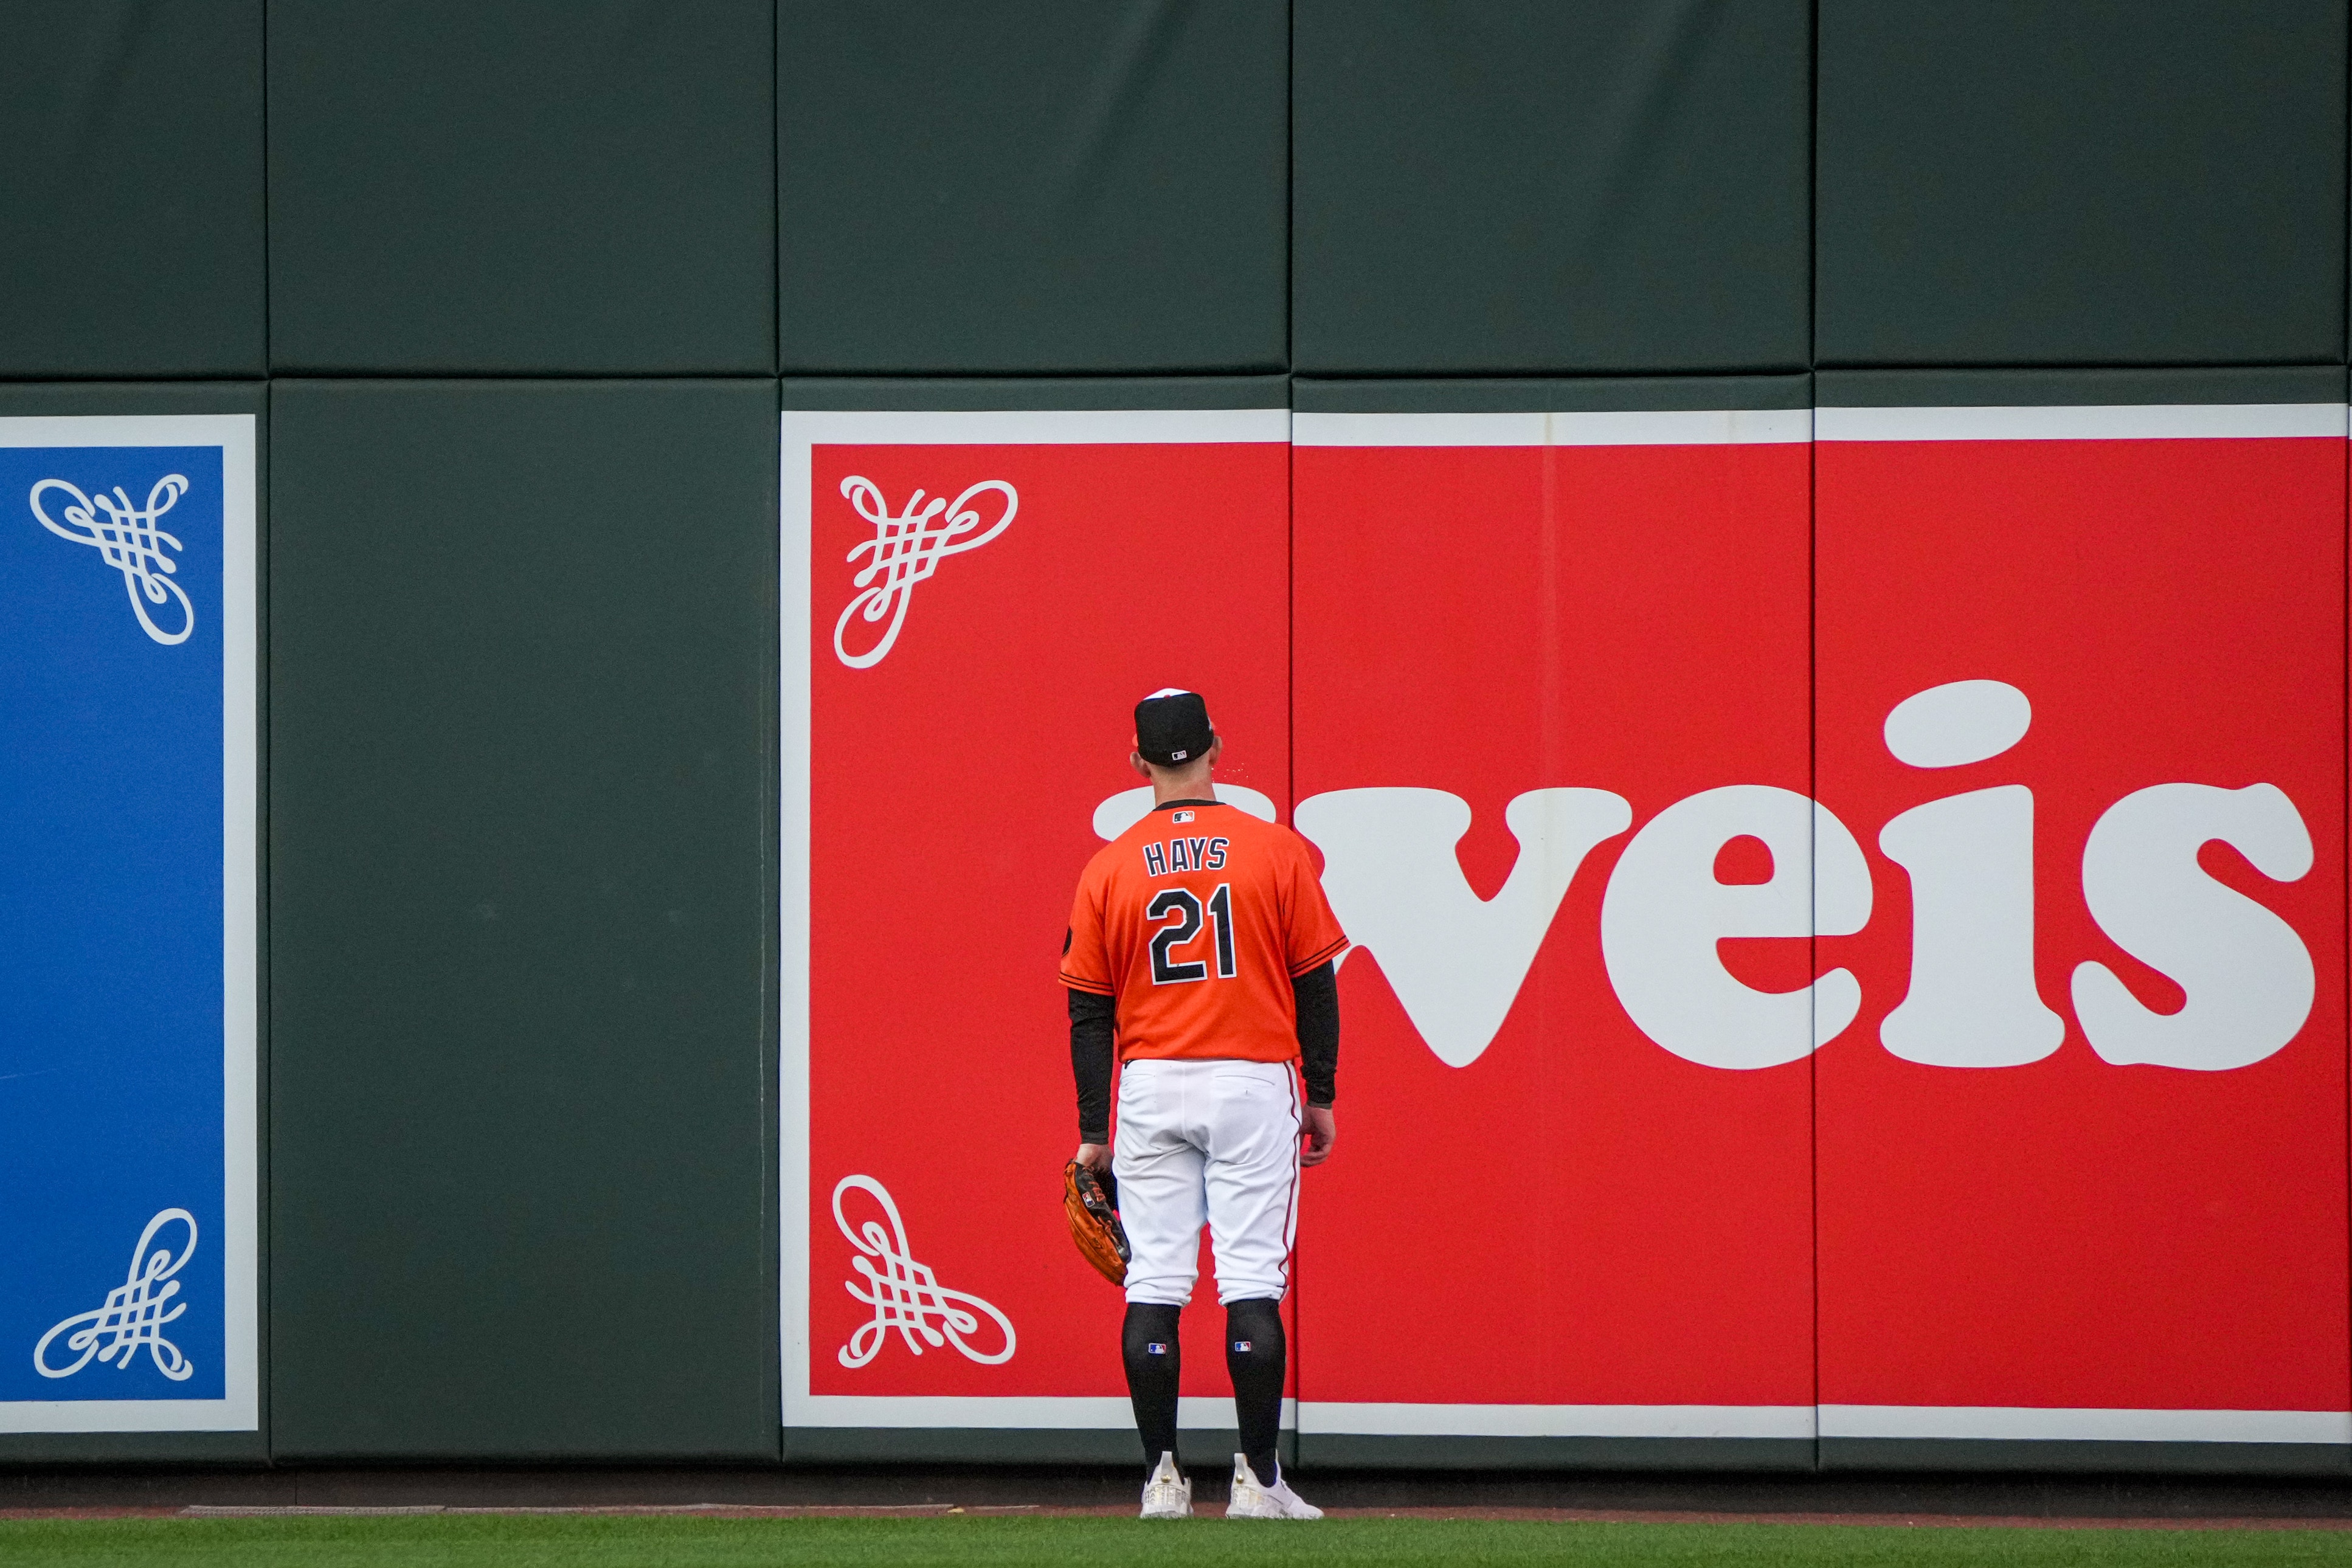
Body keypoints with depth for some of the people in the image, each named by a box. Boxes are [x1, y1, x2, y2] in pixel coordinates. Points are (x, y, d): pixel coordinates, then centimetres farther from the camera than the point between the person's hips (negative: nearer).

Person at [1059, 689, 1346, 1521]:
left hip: (1150, 1090, 1)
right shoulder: (1276, 851, -1)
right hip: (1254, 1082, -1)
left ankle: (1161, 1477, 2)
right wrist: (1322, 1096, 8)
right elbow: (1315, 981, 0)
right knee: (1252, 1281, -1)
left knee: (1153, 1284, 4)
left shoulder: (1110, 868, 2)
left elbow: (1089, 1010, 3)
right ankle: (1257, 1478, -4)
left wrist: (1095, 1130, 7)